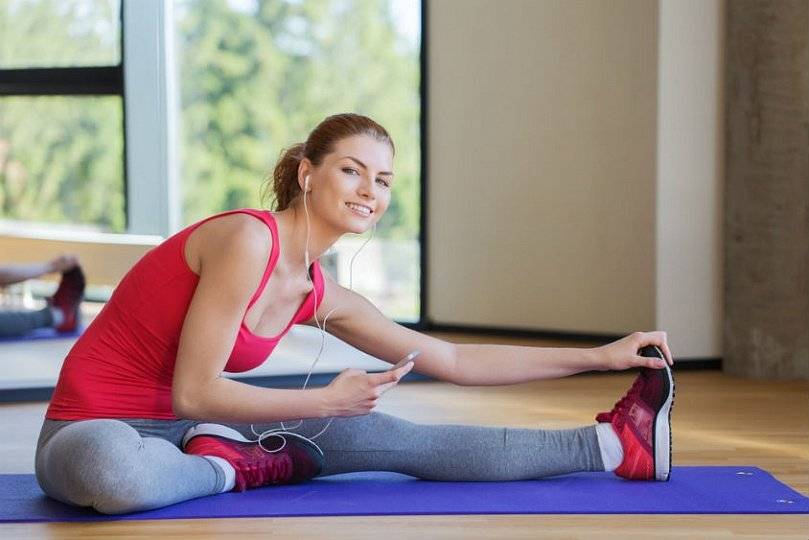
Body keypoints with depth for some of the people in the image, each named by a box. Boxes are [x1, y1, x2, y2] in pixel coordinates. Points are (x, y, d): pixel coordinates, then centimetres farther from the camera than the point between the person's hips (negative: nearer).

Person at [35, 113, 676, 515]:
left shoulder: (323, 298, 3)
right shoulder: (248, 240, -22)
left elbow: (456, 361, 11)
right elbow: (195, 393, -24)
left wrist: (601, 356, 11)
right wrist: (327, 401, -23)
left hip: (191, 430, 7)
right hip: (93, 432, -7)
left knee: (393, 437, 1)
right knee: (110, 469, -43)